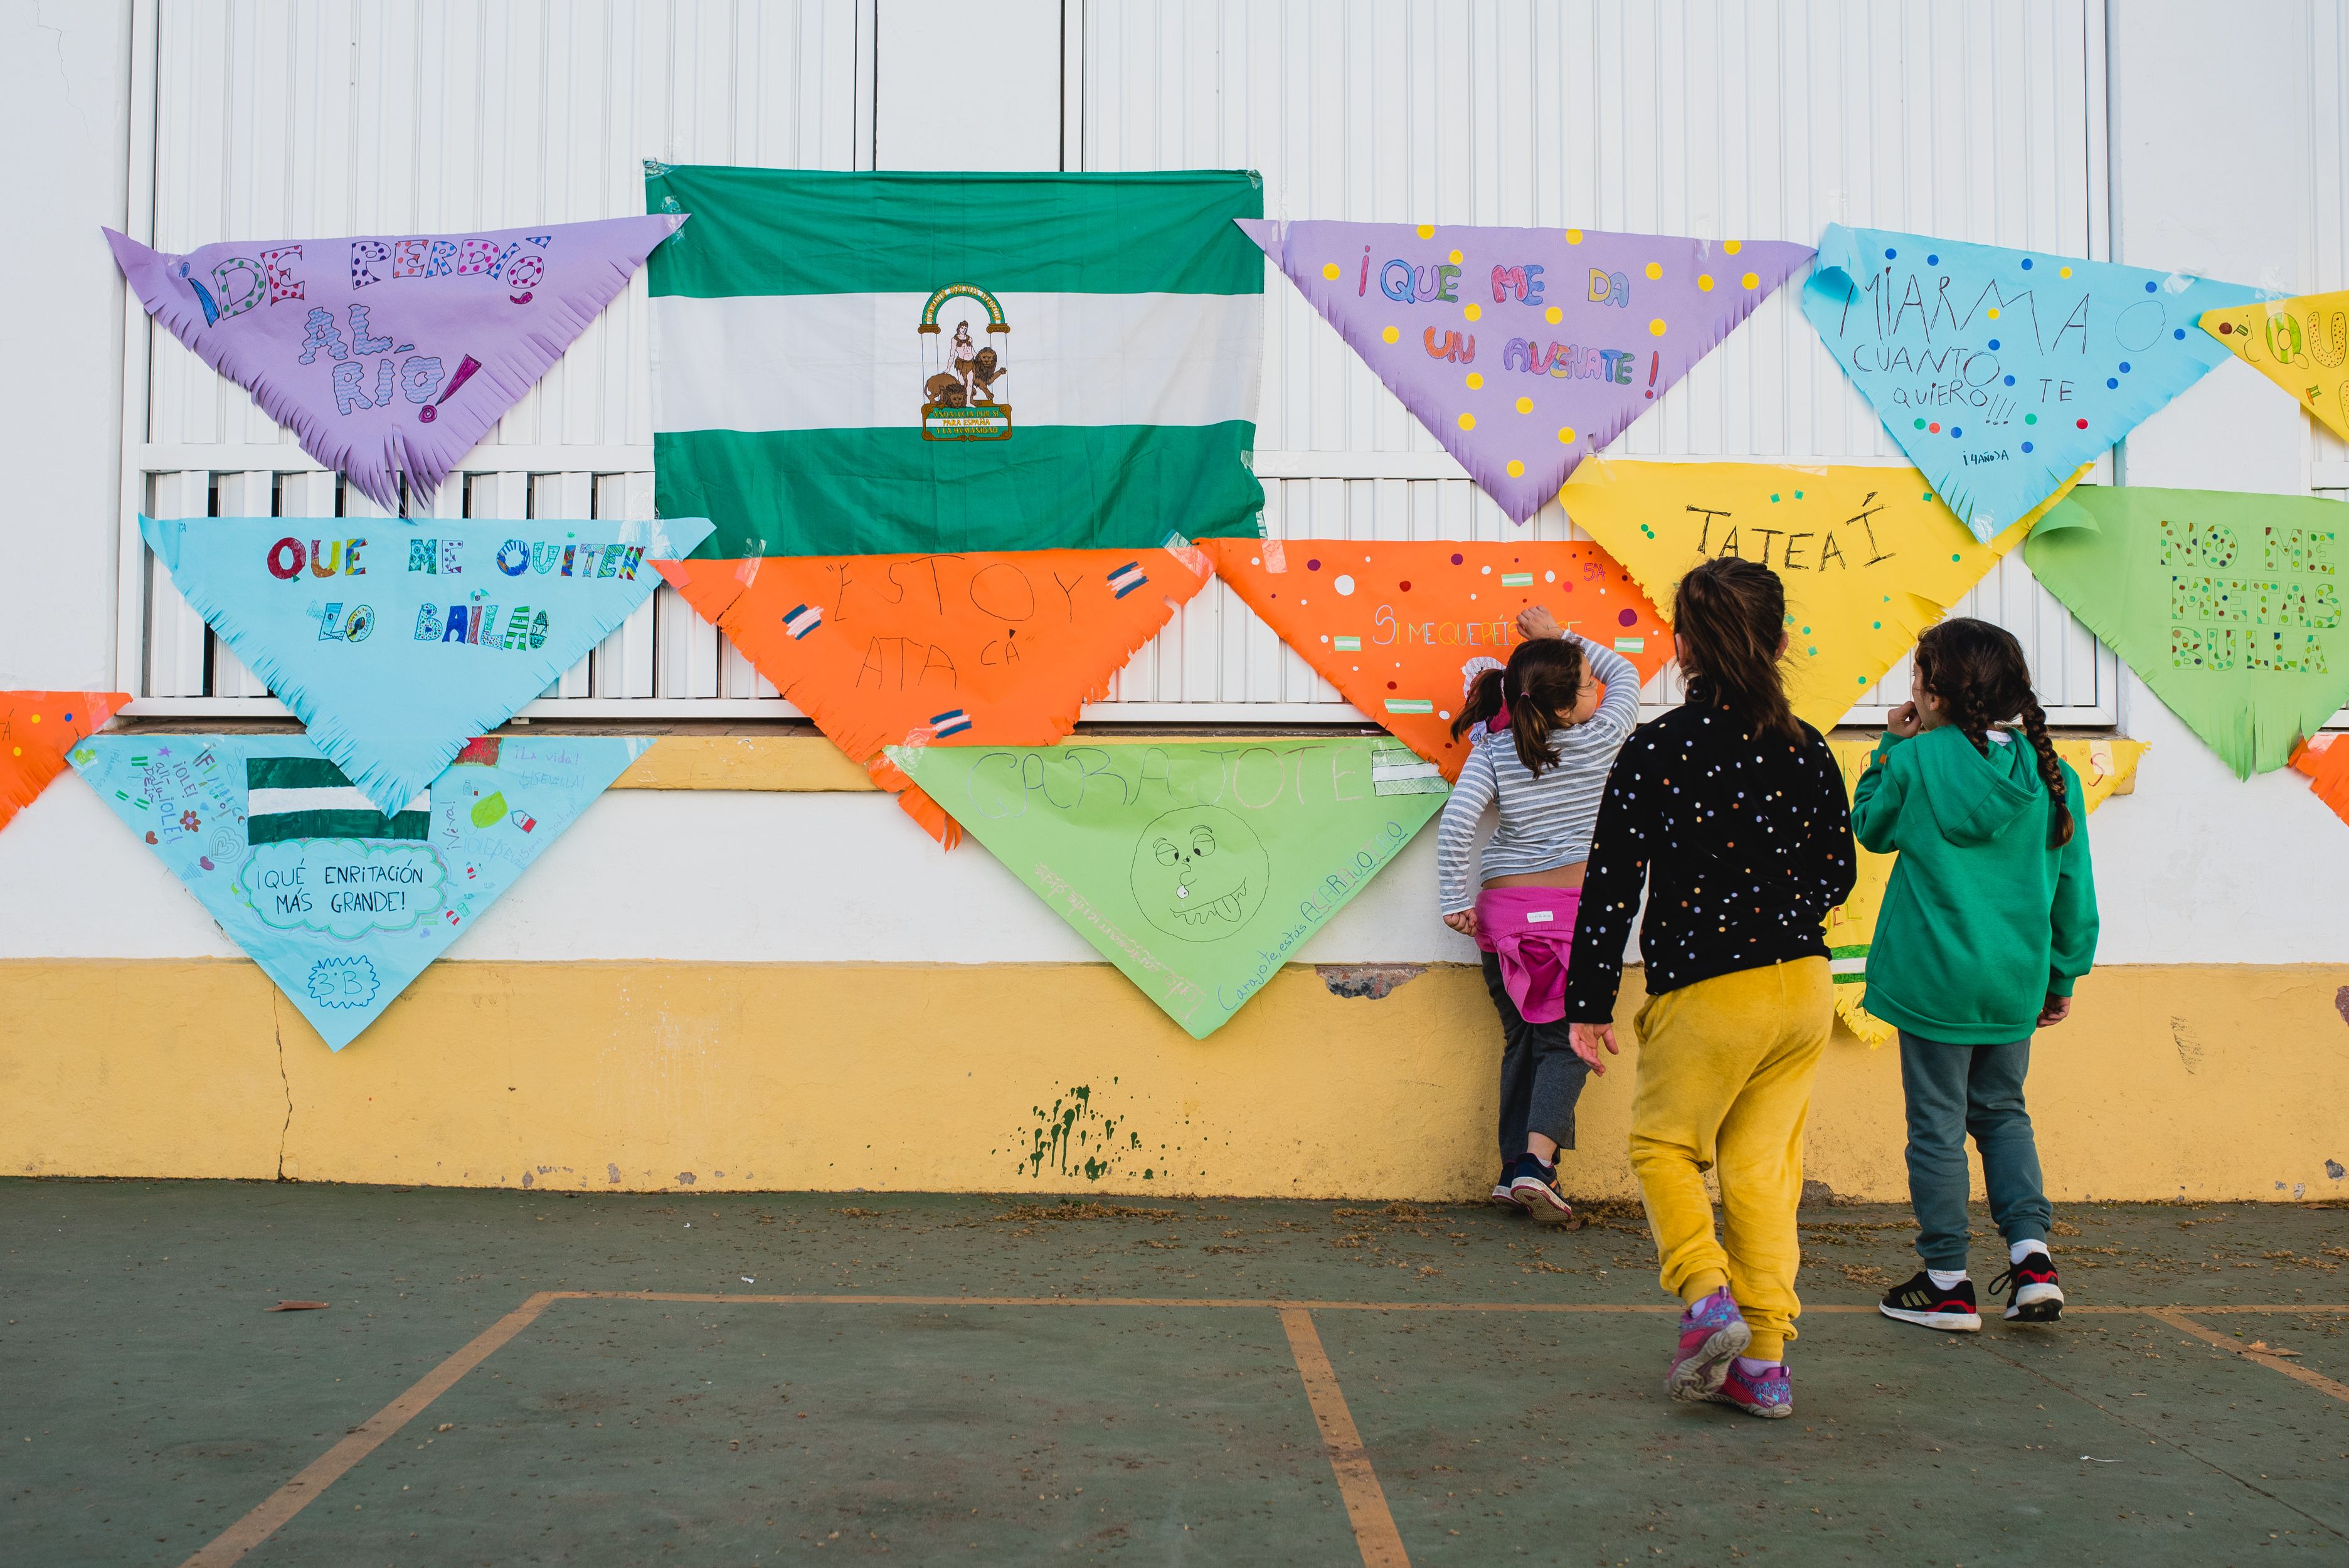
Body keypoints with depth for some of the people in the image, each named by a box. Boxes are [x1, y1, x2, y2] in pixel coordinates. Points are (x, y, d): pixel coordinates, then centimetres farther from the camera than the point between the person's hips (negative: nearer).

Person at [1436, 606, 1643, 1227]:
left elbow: (1456, 822, -10)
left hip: (1505, 910, 3)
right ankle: (1536, 1163, -16)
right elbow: (1625, 673, 17)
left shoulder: (1493, 749, 0)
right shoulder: (1600, 739, -2)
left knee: (1521, 1040, 15)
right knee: (1565, 1041, 1)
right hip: (1576, 904, -3)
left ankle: (1515, 1170, 18)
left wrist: (1456, 901, -1)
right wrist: (1562, 636, 22)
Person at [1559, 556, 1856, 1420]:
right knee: (1763, 1166, 12)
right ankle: (1764, 1362, 14)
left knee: (1663, 1146, 16)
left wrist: (1589, 1004, -2)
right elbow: (1837, 875, 11)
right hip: (1805, 986, 4)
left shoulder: (1653, 750, -11)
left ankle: (1707, 1295, -4)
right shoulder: (1807, 750, 1)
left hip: (1705, 994, -4)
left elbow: (1611, 885, -10)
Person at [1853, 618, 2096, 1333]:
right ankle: (2031, 1255, 9)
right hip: (2016, 981, 4)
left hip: (1935, 978, -4)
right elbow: (2073, 887, 6)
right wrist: (2061, 976, 16)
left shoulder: (1916, 761, -11)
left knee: (1937, 1125, 5)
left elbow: (1870, 826, 8)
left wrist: (1893, 747, 10)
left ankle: (1946, 1282, 12)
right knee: (2003, 1113, 21)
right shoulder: (2048, 772, 0)